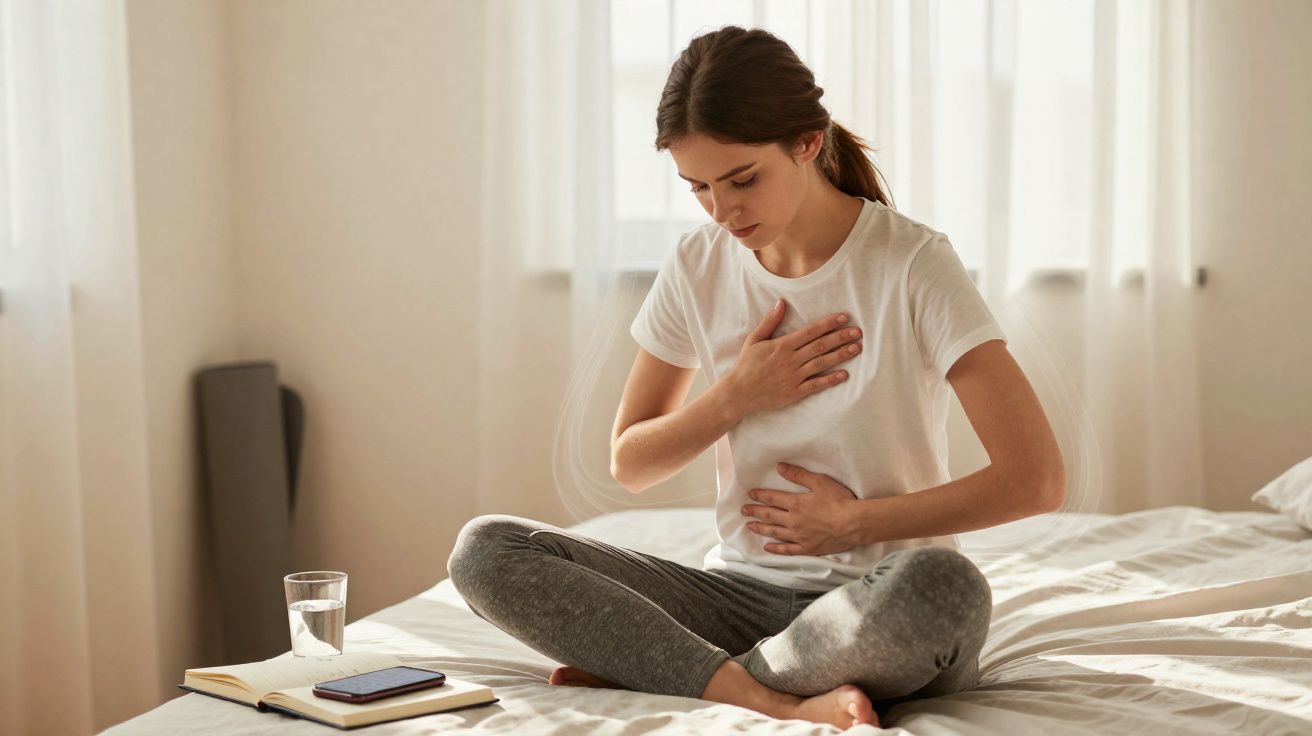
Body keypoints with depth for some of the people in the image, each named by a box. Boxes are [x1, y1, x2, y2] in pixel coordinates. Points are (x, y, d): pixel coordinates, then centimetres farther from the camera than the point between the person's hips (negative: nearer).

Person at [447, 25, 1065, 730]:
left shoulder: (911, 264, -11)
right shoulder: (698, 267, 3)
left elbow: (1037, 479, -15)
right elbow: (629, 465, 11)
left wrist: (856, 521, -10)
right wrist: (736, 394, -6)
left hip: (881, 612, -4)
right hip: (742, 589, 4)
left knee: (944, 587, -41)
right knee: (485, 549, -15)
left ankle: (654, 668, -19)